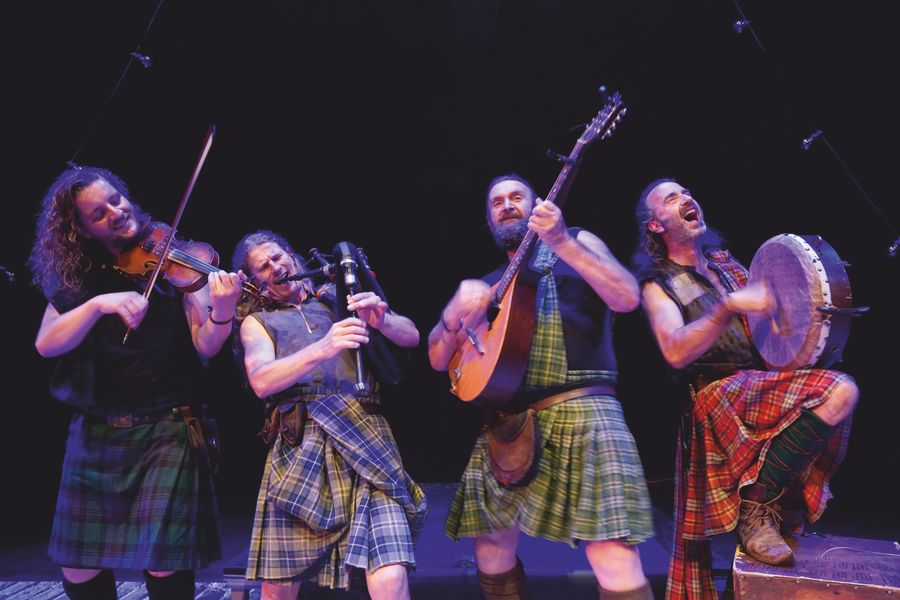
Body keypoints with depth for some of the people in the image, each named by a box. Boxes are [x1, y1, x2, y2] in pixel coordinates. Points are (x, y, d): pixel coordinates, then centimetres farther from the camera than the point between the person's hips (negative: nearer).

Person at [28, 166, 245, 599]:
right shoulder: (73, 278, 6)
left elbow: (205, 346, -11)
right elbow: (45, 344, -7)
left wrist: (222, 313, -32)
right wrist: (99, 304, -23)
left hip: (167, 428, -3)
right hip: (94, 433, 4)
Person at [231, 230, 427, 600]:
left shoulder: (339, 299, 18)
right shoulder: (257, 322, 15)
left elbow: (411, 336, 11)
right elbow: (261, 381, -6)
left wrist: (380, 319, -11)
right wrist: (322, 348, -21)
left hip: (365, 436, 0)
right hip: (300, 450, 1)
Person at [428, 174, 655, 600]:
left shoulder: (579, 242, 12)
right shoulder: (489, 286, 21)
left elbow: (628, 297, -8)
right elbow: (439, 360, 15)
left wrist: (562, 241, -17)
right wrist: (455, 312, -6)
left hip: (580, 407, -4)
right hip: (507, 418, 5)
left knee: (612, 554, -14)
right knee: (491, 542, 8)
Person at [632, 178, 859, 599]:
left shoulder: (724, 261, 19)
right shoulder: (658, 284, -3)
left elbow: (762, 313, 24)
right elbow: (676, 353, -19)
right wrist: (731, 304, -29)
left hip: (763, 380, 7)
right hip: (716, 394, -7)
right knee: (839, 391, -25)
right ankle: (756, 505, -20)